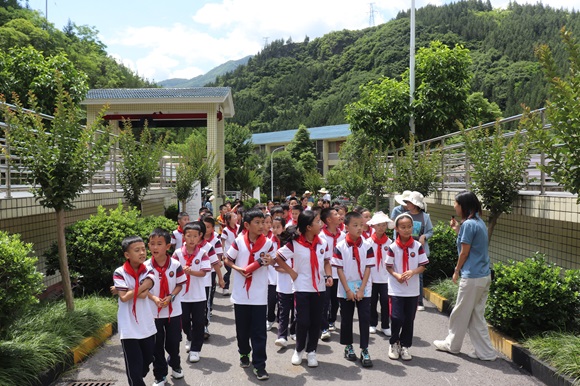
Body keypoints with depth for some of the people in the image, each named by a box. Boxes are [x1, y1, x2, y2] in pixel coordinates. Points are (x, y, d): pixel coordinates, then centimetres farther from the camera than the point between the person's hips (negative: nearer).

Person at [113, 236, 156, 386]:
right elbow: (124, 298, -17)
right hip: (129, 327, -4)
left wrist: (119, 290, -14)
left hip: (147, 325, 4)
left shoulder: (148, 272, -2)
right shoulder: (120, 273, -10)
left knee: (147, 361, 20)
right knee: (134, 365, 2)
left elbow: (143, 294, -18)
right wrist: (138, 289, -12)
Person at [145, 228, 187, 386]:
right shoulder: (146, 267, -11)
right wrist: (154, 298, -20)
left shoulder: (175, 265, -10)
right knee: (157, 345, 9)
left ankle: (175, 365, 42)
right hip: (153, 312, 0)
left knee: (173, 341, 15)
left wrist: (170, 297, -18)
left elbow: (179, 285, -3)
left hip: (173, 310, 0)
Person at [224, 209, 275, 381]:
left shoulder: (267, 243, -4)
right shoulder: (239, 241, -7)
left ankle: (259, 365, 10)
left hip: (259, 295, 0)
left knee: (259, 331, 1)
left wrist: (270, 261, -12)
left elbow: (271, 261, 11)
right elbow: (227, 260, 3)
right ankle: (244, 353, 39)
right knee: (242, 328, 16)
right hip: (241, 293, 0)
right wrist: (238, 269, -14)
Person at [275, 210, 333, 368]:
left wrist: (328, 276, -5)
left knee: (316, 321, 8)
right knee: (303, 321, -1)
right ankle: (299, 350, 22)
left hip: (319, 287, 4)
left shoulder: (322, 243, 0)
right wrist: (292, 272, -7)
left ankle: (311, 351, 23)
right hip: (302, 288, -4)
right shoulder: (294, 244, -13)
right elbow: (278, 257, -5)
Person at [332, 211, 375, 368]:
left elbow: (368, 268, -3)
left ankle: (365, 350, 8)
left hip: (363, 289, 1)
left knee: (365, 318, -1)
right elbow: (339, 269, -7)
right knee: (346, 319, 10)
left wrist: (361, 289, -10)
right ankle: (348, 347, 27)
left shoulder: (367, 246, -3)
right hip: (346, 290, 0)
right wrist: (347, 290, -11)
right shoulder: (340, 247, -7)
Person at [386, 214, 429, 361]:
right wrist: (396, 275, -19)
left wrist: (412, 272, -20)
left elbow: (422, 266, -1)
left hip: (413, 290, 2)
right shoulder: (393, 247, -7)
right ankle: (394, 343, 20)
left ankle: (405, 346, 27)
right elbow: (388, 266, -1)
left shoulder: (418, 246, -3)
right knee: (397, 318, -5)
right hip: (396, 289, -2)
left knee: (409, 319, 9)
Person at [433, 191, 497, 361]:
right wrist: (457, 229, 11)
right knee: (477, 315, 15)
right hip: (484, 276, 9)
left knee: (460, 313, 9)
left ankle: (452, 344, 26)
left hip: (472, 277, -9)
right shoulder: (479, 222, 11)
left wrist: (457, 271, 0)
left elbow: (464, 252, -13)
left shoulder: (468, 224, -17)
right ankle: (485, 351, 18)